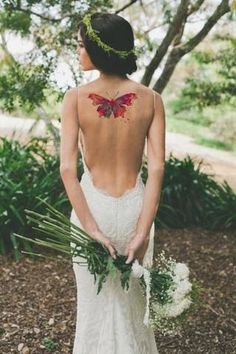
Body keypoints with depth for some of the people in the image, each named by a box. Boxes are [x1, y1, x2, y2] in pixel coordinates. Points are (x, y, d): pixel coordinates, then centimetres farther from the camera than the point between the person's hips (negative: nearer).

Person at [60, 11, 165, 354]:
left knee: (94, 299, 18)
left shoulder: (75, 97, -10)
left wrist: (92, 230, -15)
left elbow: (67, 168, -17)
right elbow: (157, 168, -14)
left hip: (92, 206, -1)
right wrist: (142, 232, -14)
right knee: (133, 299, 21)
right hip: (135, 206, 1)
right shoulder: (151, 99, -6)